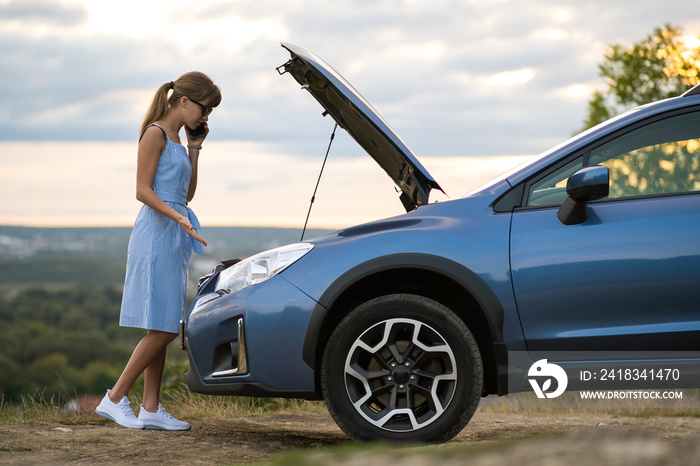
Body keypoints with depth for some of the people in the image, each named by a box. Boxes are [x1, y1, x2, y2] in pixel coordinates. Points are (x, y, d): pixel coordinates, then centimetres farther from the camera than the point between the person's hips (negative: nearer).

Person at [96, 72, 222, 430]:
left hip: (173, 239, 9)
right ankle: (114, 400, -5)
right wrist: (179, 217, -25)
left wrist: (194, 149, 15)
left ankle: (150, 410, 7)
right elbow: (143, 191, -13)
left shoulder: (175, 139, 19)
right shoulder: (156, 134, -7)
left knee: (163, 330, 6)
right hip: (155, 235, -9)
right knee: (162, 329, -12)